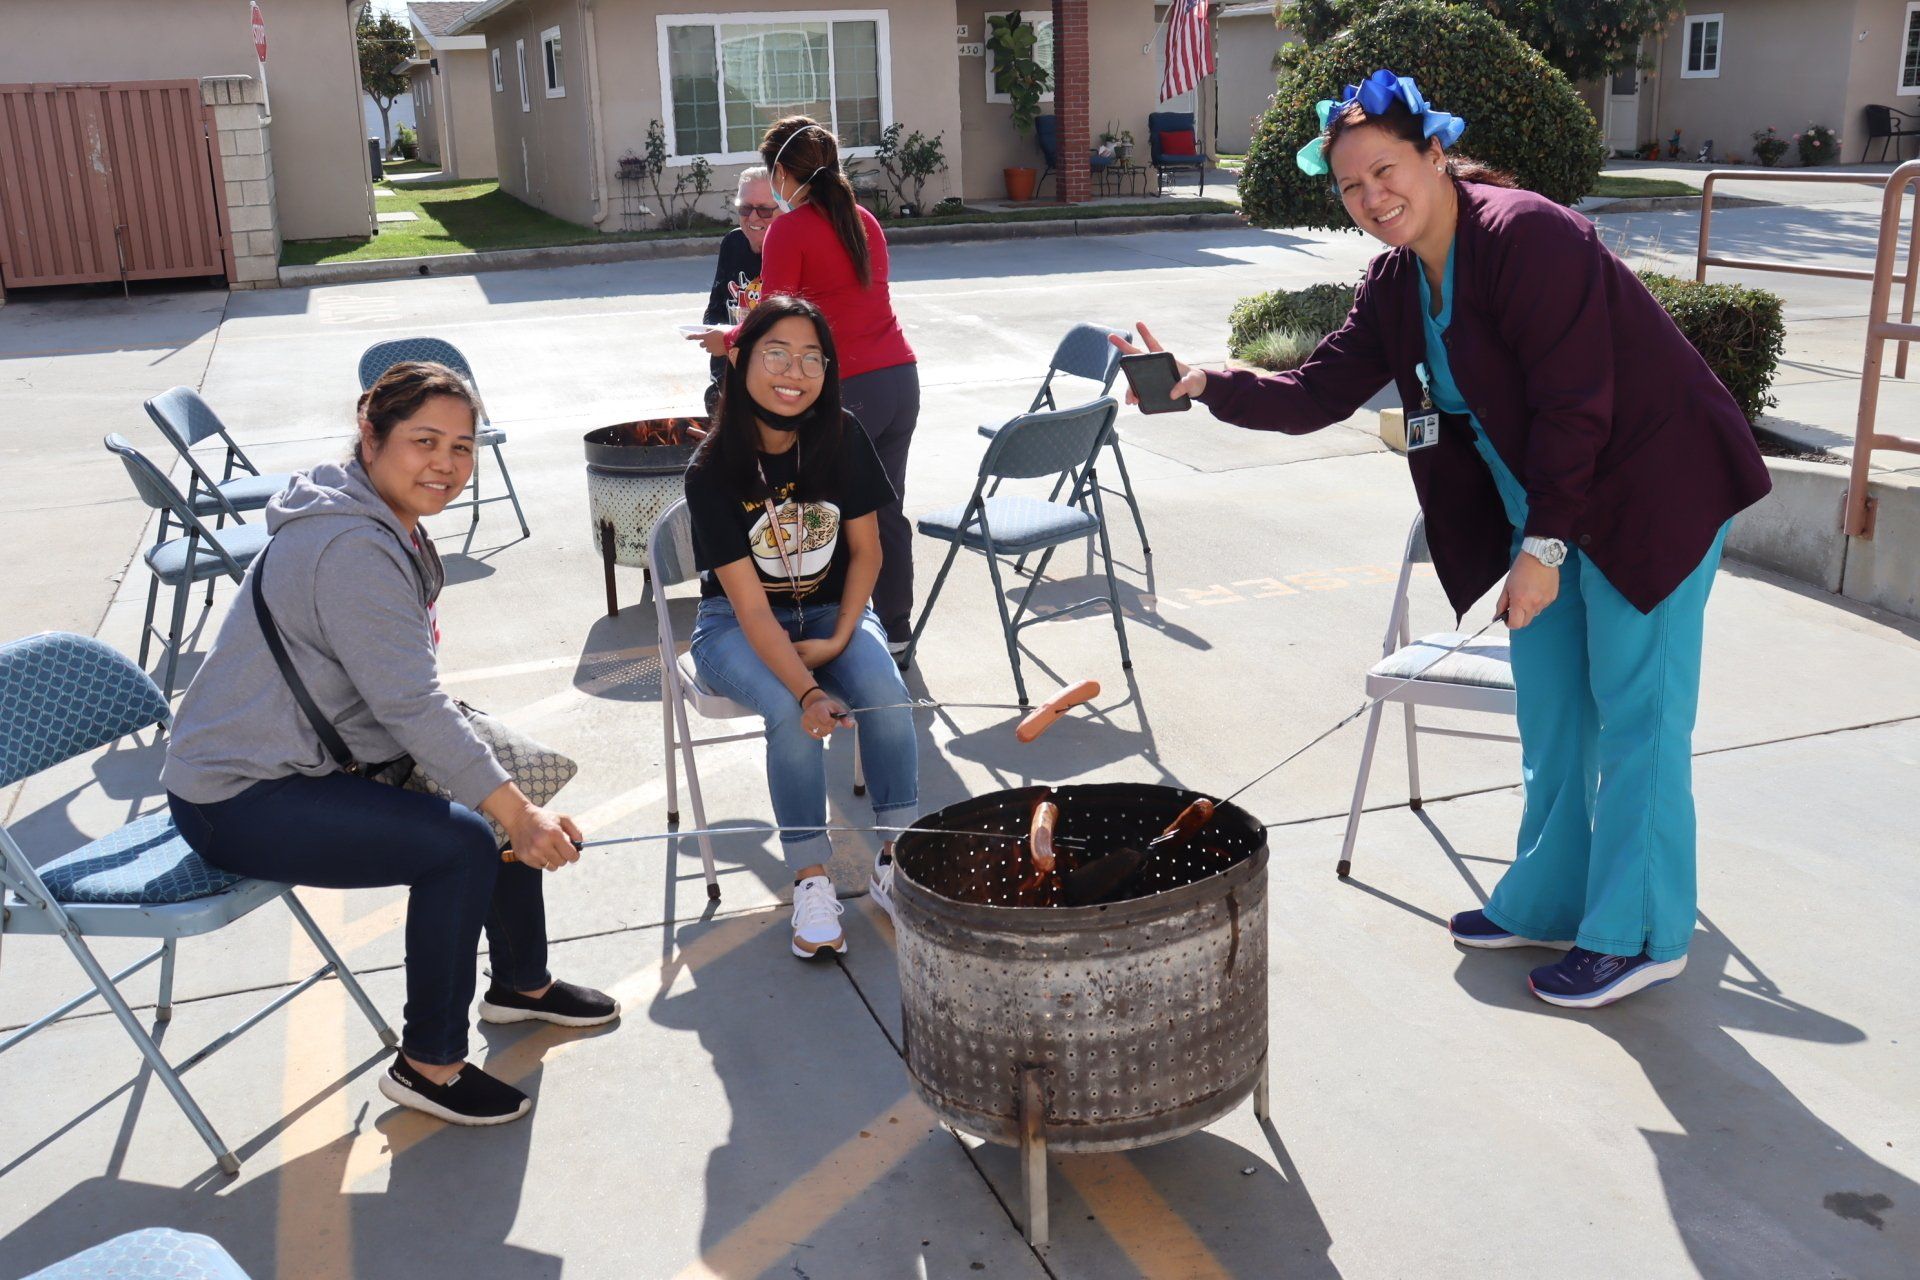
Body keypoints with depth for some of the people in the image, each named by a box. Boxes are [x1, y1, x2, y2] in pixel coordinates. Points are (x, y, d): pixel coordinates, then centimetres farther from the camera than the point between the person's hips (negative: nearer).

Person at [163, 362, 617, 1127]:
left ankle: (522, 983, 28)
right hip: (238, 799, -10)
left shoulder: (388, 526, 7)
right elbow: (411, 705, -27)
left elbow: (401, 689, 11)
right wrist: (518, 815, -24)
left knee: (504, 793, 9)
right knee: (461, 843, -23)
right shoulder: (350, 547, -25)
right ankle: (429, 1066, -6)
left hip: (305, 760, 10)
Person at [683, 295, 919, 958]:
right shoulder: (713, 471, -20)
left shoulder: (842, 438, -10)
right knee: (791, 714, -31)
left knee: (885, 692, -26)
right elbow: (751, 606, -24)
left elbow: (866, 550, 0)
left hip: (831, 610, 3)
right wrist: (810, 690, -36)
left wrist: (839, 640, -14)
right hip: (736, 625, -3)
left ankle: (896, 862, -14)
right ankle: (811, 882, -18)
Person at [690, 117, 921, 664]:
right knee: (886, 512, 15)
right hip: (901, 378, 7)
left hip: (847, 388, -7)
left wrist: (726, 341, 11)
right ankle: (895, 632, 24)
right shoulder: (864, 220, 14)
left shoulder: (789, 230, -7)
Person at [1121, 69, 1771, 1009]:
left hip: (1650, 492, -8)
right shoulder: (1394, 283, 3)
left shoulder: (1525, 236, -22)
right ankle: (1548, 905, 31)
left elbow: (1573, 402, -24)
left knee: (1636, 717, 0)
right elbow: (1321, 392, -2)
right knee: (1550, 717, 16)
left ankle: (1641, 938, 14)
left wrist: (1545, 545, -23)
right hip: (1545, 505, 9)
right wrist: (1208, 386, -16)